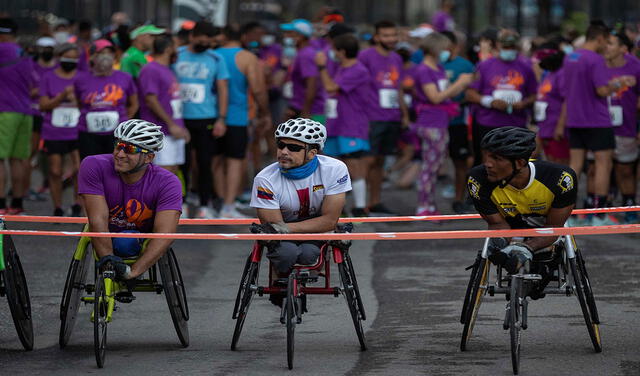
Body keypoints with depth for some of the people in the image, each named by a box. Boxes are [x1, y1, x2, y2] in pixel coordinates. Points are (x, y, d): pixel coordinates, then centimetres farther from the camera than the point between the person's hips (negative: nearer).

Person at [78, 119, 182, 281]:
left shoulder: (167, 183, -26)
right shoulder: (93, 167, -27)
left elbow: (164, 235, -36)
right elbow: (98, 220, -32)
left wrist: (133, 271, -48)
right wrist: (108, 260, -45)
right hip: (105, 240, 0)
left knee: (128, 244, -23)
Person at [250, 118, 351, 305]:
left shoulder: (335, 169, -20)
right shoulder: (265, 180, -22)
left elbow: (330, 220, -20)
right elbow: (273, 227, -17)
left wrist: (288, 228, -31)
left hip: (317, 234, 1)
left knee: (307, 254, -33)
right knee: (287, 252, -34)